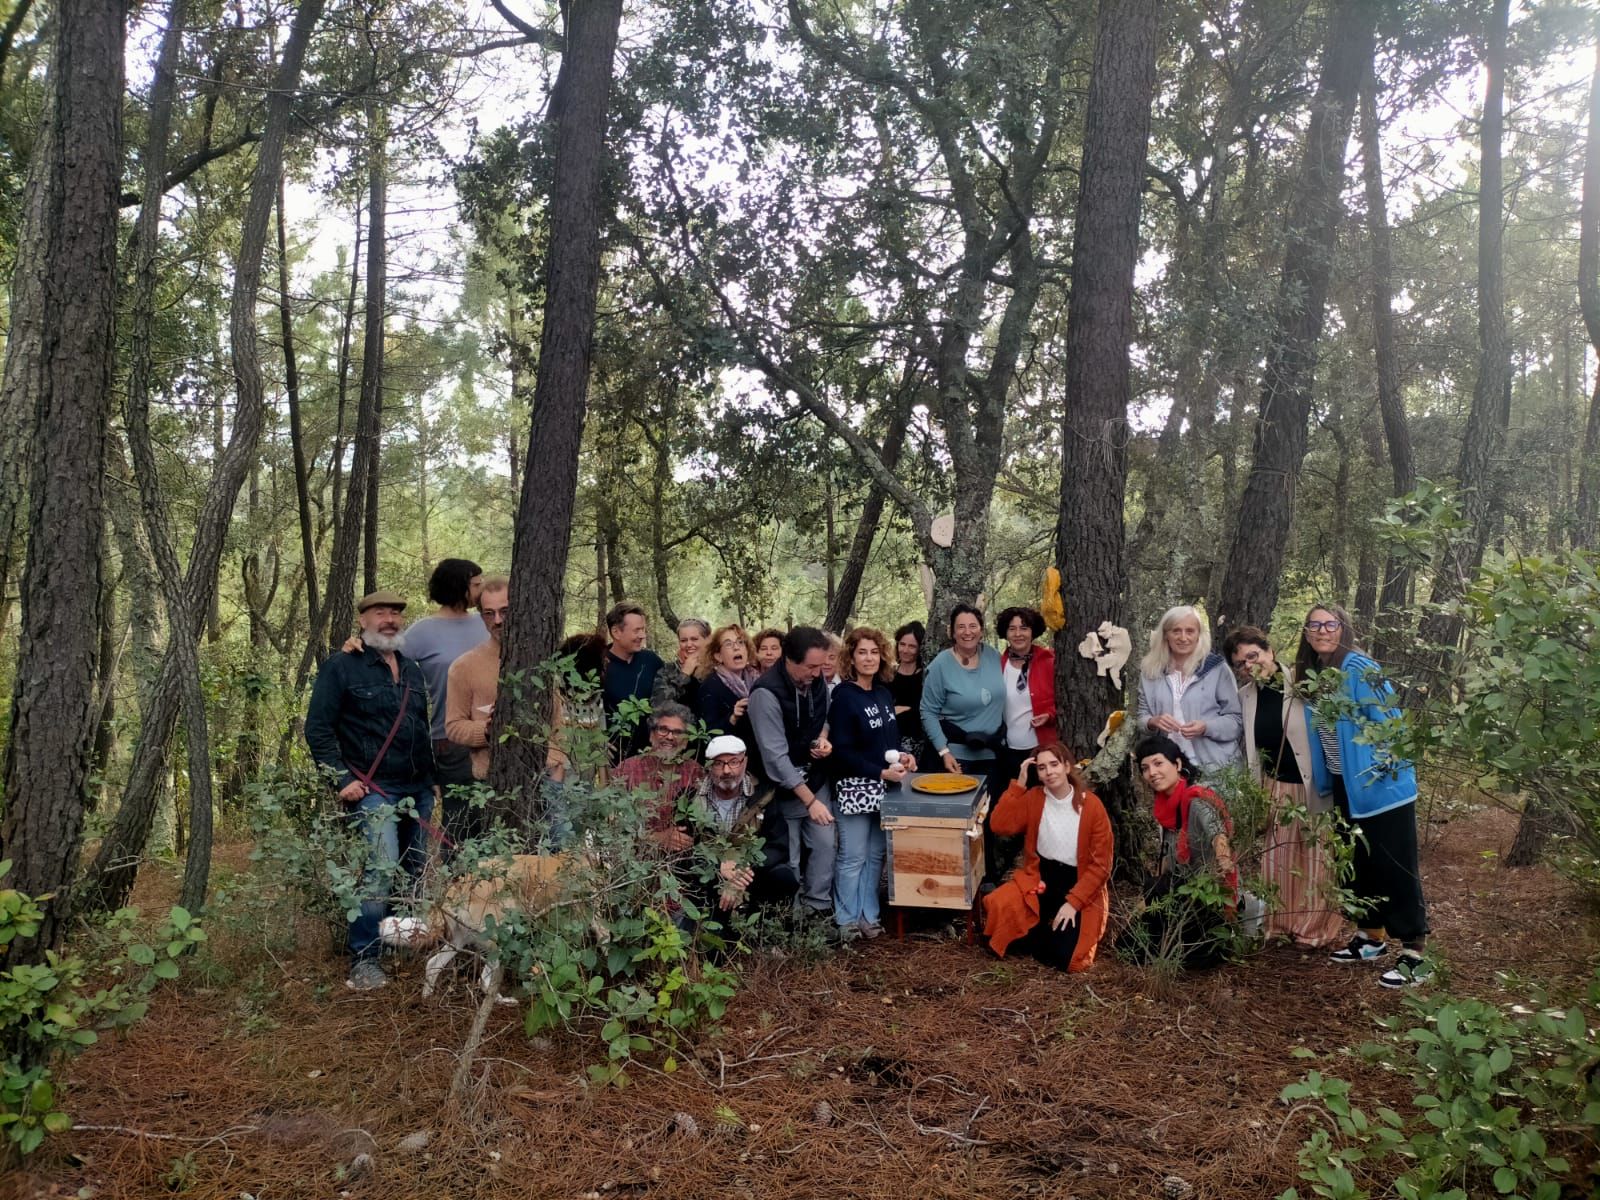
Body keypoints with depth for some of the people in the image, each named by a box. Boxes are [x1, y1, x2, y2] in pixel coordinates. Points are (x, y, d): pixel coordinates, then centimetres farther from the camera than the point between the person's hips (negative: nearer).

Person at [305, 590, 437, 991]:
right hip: (374, 790, -6)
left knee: (416, 872, 10)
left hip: (419, 791, 7)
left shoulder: (412, 670, 16)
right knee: (382, 870, -17)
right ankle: (364, 960, -8)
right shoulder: (341, 667, -3)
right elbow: (318, 728, -6)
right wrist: (343, 779, -13)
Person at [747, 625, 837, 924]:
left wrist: (823, 739, -9)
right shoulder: (766, 693, -26)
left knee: (825, 843, 9)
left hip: (816, 780, 6)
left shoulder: (817, 680, -4)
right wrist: (810, 800, -25)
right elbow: (775, 755, -26)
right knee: (788, 857, 3)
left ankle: (819, 906, 26)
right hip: (784, 788, -6)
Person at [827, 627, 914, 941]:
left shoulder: (884, 692, 9)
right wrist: (882, 773, -17)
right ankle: (847, 921, 13)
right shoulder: (843, 696, -12)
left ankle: (868, 916, 22)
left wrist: (902, 756, -1)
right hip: (855, 787, -6)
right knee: (853, 856, 0)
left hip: (883, 786, 6)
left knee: (876, 854, 11)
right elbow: (841, 751, -16)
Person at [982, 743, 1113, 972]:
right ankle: (1047, 932, 2)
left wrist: (1073, 902, -18)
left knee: (1063, 954, -22)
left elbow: (1100, 864, -9)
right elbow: (1001, 825, -15)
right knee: (997, 906, -27)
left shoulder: (1091, 805, -10)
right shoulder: (1033, 798, -1)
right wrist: (1019, 784, -17)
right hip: (1039, 876, 2)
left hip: (1079, 883, -2)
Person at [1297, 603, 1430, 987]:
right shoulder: (1311, 675, 7)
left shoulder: (1358, 668, -17)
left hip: (1381, 784, -8)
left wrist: (1387, 767, -23)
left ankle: (1415, 954, 2)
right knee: (1358, 863, 16)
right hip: (1344, 785, 8)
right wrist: (1324, 780, 16)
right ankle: (1372, 938, 29)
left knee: (1395, 865, -4)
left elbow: (1388, 720, -19)